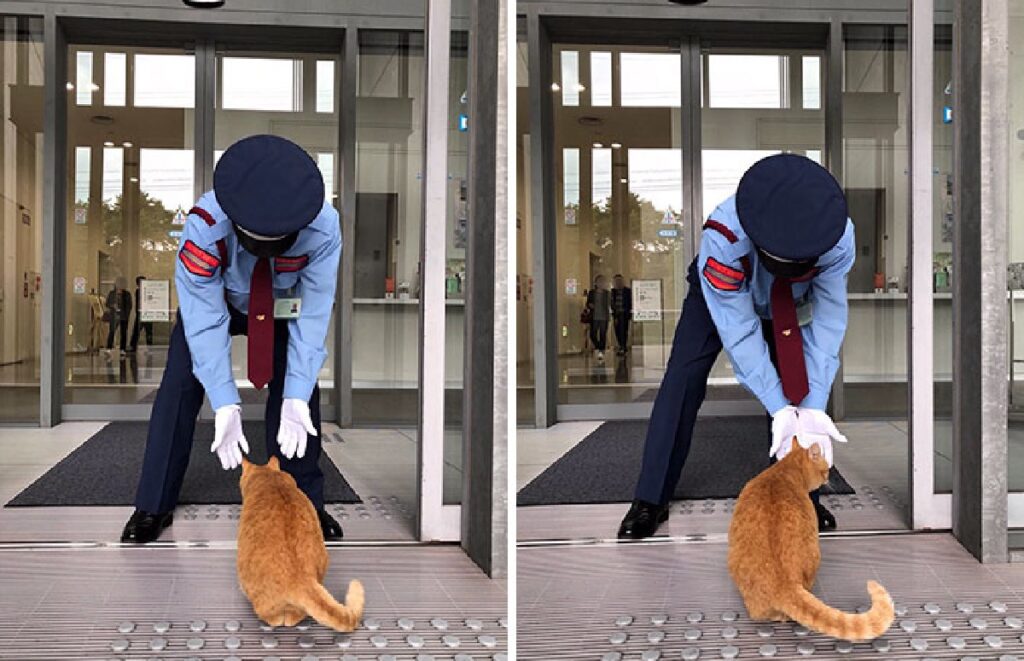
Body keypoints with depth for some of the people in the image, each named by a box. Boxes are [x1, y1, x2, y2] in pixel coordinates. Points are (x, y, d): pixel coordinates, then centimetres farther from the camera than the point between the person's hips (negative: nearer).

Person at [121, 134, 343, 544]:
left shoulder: (323, 227, -39)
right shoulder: (204, 226, -42)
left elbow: (314, 315, -31)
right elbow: (205, 319, -36)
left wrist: (296, 399, -37)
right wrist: (225, 405, -41)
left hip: (282, 308, 1)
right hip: (214, 301, -1)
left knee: (301, 383, -12)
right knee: (180, 387, -11)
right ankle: (153, 508, 1)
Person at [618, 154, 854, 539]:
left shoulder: (839, 237, -38)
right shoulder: (722, 239, -45)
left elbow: (827, 324, -30)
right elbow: (740, 333, -39)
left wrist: (814, 408, -37)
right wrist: (779, 409, -42)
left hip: (789, 306, 3)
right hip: (721, 295, -2)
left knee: (807, 380, -7)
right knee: (684, 377, -15)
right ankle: (651, 501, -7)